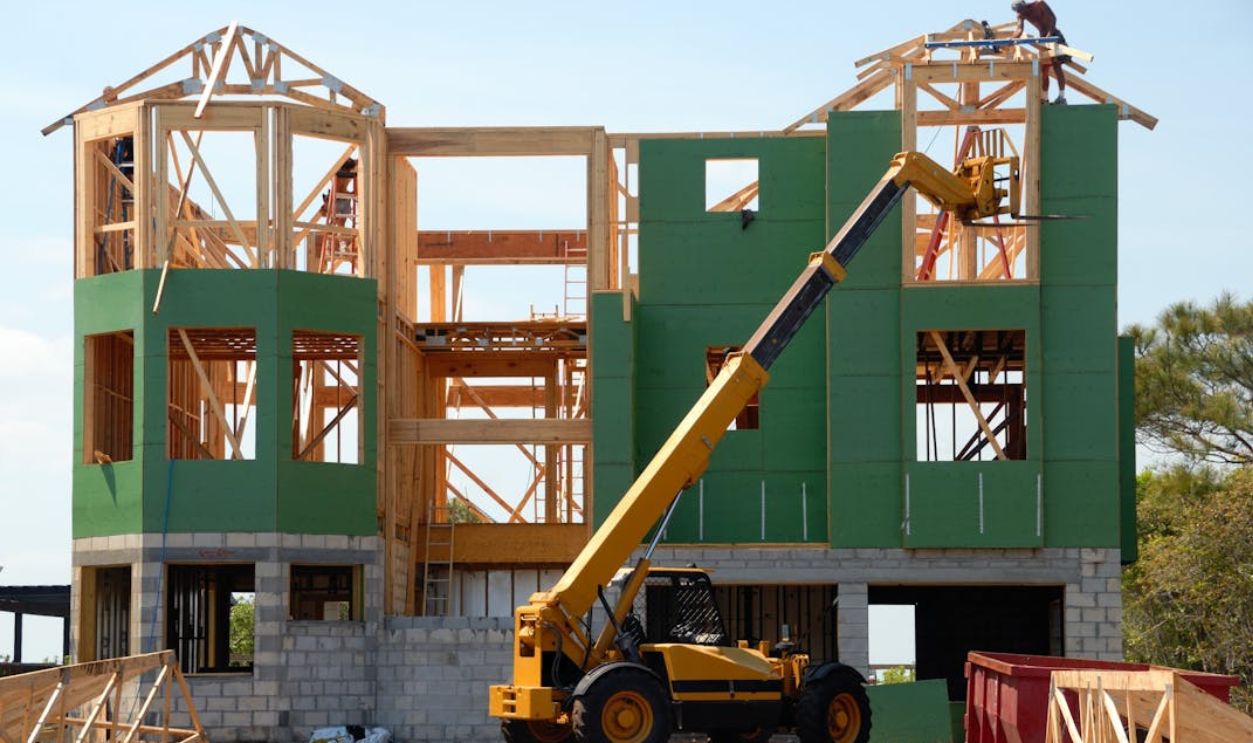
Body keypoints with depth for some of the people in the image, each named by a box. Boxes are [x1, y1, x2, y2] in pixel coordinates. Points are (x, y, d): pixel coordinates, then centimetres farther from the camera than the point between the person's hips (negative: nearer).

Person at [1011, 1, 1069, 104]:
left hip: (1054, 35, -6)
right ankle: (1045, 98, 11)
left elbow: (1053, 18, -20)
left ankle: (1062, 97, -12)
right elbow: (1019, 29, -14)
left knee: (1056, 66, -11)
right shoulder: (1021, 15, -2)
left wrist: (1049, 34, -31)